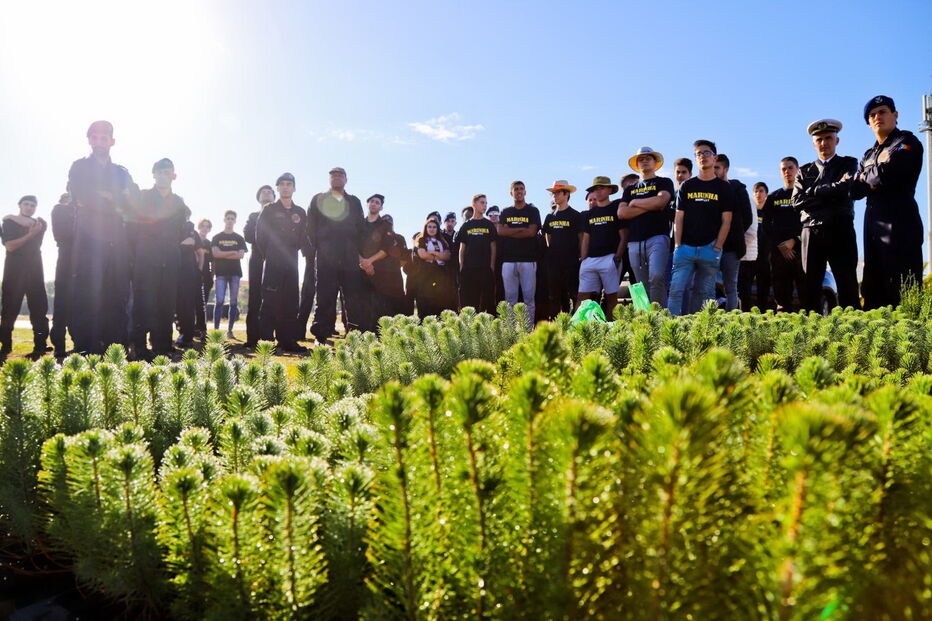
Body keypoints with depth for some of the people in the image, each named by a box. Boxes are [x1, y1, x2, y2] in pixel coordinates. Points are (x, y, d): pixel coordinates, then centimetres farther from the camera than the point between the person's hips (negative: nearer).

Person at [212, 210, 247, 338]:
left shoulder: (239, 238, 12)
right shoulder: (217, 237, 9)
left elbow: (241, 255, -2)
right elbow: (215, 253, -5)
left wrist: (223, 255, -6)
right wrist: (232, 252, -6)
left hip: (235, 272, 2)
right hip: (221, 272, -2)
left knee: (234, 302, 1)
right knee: (219, 301, -11)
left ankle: (230, 330, 5)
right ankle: (216, 329, -12)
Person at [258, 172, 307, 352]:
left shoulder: (300, 213, 15)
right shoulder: (269, 210, 4)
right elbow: (260, 236, 1)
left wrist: (294, 249, 5)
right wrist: (268, 254, 0)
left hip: (291, 262, 4)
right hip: (272, 262, -4)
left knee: (290, 302, 2)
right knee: (270, 301, -9)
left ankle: (288, 341, 4)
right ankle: (266, 340, -9)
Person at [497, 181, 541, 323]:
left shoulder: (532, 211, 9)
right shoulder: (506, 212, 17)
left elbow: (532, 232, -5)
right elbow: (500, 231, 2)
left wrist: (509, 232, 0)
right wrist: (522, 229, -4)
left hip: (528, 259, -2)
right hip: (508, 259, 2)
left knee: (529, 297, -4)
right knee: (510, 298, 1)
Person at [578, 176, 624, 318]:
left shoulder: (616, 209, 5)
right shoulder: (589, 214, 20)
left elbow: (623, 237, 1)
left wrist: (617, 258, -10)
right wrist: (583, 260, 7)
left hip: (609, 258, -4)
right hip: (590, 259, 5)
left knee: (611, 296, -4)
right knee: (582, 296, -2)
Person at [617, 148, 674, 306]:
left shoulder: (664, 183, 13)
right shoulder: (630, 189, 24)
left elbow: (661, 200, -9)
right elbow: (621, 213, 7)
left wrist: (635, 202, 5)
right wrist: (650, 206, -1)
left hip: (657, 238, -4)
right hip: (634, 242, 5)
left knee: (656, 277, -25)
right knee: (642, 286, 2)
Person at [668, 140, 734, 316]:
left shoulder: (723, 188, 7)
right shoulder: (686, 186, 11)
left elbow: (726, 221, 3)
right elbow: (679, 218, 8)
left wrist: (717, 248, -6)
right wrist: (678, 246, -2)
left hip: (710, 248, -1)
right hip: (685, 247, 1)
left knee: (705, 293, 2)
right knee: (676, 289, -10)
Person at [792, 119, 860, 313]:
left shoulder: (849, 164, 13)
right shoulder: (804, 171, 18)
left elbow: (843, 188, -8)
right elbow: (797, 201, 2)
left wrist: (813, 192, -1)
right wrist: (830, 193, -2)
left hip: (840, 231, -2)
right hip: (812, 232, 3)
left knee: (847, 286, -6)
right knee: (811, 287, 1)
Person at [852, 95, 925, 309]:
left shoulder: (907, 142, 3)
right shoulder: (869, 154, 24)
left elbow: (886, 173, -14)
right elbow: (855, 190, 13)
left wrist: (865, 177, 5)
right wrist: (874, 181, -5)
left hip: (899, 221, -7)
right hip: (874, 223, 7)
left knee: (903, 291, -12)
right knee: (873, 291, 5)